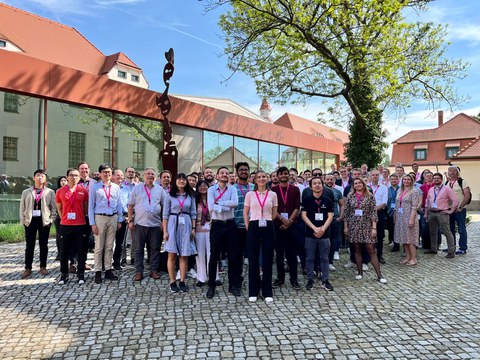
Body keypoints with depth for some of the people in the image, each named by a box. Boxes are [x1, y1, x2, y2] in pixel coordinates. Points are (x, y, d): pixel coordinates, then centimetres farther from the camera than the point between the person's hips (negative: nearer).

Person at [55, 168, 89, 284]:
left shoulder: (83, 191, 2)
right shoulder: (60, 191, 4)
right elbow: (59, 208, 13)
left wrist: (80, 217, 11)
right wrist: (64, 218, 9)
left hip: (80, 225, -1)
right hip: (65, 225, 1)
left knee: (81, 251, 5)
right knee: (64, 251, 8)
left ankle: (81, 274, 16)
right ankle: (64, 275, 20)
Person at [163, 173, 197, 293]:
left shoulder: (190, 196, 8)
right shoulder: (169, 195, 1)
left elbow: (193, 213, 9)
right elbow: (165, 214, 0)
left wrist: (193, 228, 2)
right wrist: (165, 231, -5)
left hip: (186, 225, 2)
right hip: (173, 224, -2)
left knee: (184, 255, 4)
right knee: (172, 255, 1)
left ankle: (182, 282, 14)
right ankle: (172, 282, 10)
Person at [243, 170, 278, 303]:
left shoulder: (272, 195, 5)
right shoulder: (250, 194, 4)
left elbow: (274, 214, 12)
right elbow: (245, 213, 8)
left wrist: (267, 221, 8)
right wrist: (248, 227, 4)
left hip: (268, 228, 1)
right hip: (254, 227, 0)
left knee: (268, 259, 4)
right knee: (253, 259, 4)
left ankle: (267, 292, 16)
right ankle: (253, 292, 17)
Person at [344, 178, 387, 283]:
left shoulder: (370, 196, -1)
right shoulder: (350, 197, 3)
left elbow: (373, 213, -3)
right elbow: (346, 213, 6)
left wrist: (374, 228, -9)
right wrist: (346, 227, 4)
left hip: (367, 226, -2)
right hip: (354, 226, 2)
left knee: (371, 250, -4)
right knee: (357, 250, 8)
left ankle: (379, 274, 2)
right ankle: (360, 272, 19)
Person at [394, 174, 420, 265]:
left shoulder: (414, 192, -7)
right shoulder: (400, 192, 13)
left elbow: (414, 207, -13)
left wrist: (412, 219, -20)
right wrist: (395, 217, 10)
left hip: (409, 217, -7)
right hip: (400, 218, 7)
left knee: (410, 239, -4)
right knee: (404, 238, 10)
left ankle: (413, 259, 5)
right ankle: (408, 257, 19)